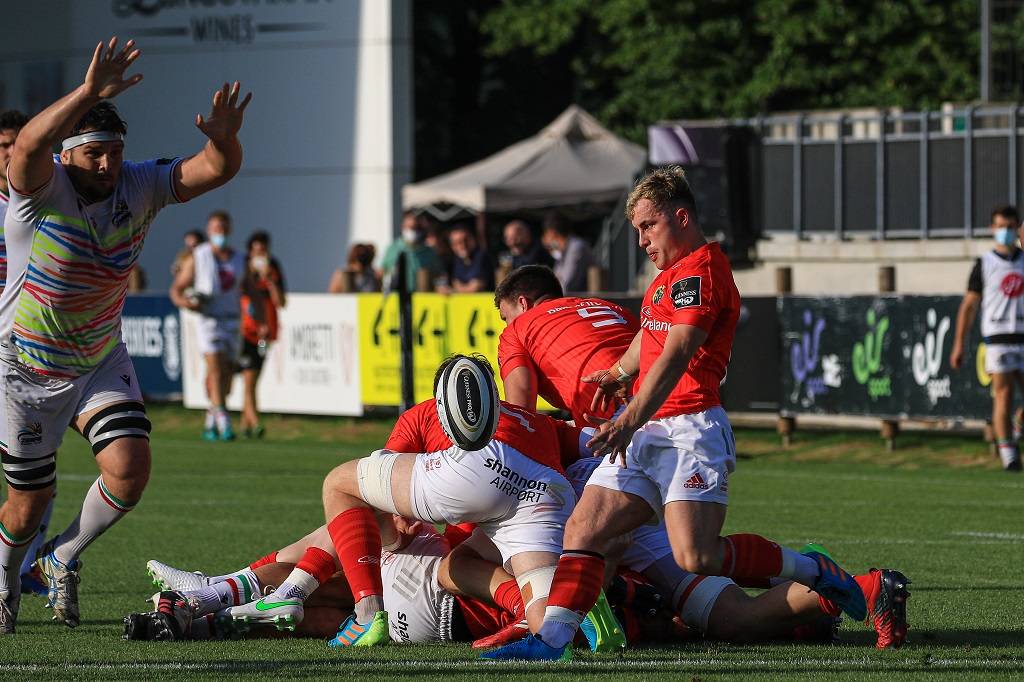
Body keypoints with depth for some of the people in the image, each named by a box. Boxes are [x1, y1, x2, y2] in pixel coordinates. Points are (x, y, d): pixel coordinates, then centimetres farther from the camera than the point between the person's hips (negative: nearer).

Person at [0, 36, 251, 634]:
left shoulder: (139, 187, -10)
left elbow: (215, 170, -18)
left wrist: (223, 138, -43)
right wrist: (89, 93, -60)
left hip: (102, 360, 4)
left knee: (130, 470, -15)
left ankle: (63, 560, 13)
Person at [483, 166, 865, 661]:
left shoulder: (700, 268, -9)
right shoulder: (667, 277, 24)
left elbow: (676, 356, -21)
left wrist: (631, 421, -29)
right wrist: (619, 373, 22)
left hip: (689, 429, -10)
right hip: (645, 434, 10)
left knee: (696, 557, -20)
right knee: (584, 528, -7)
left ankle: (813, 572, -1)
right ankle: (552, 637, -16)